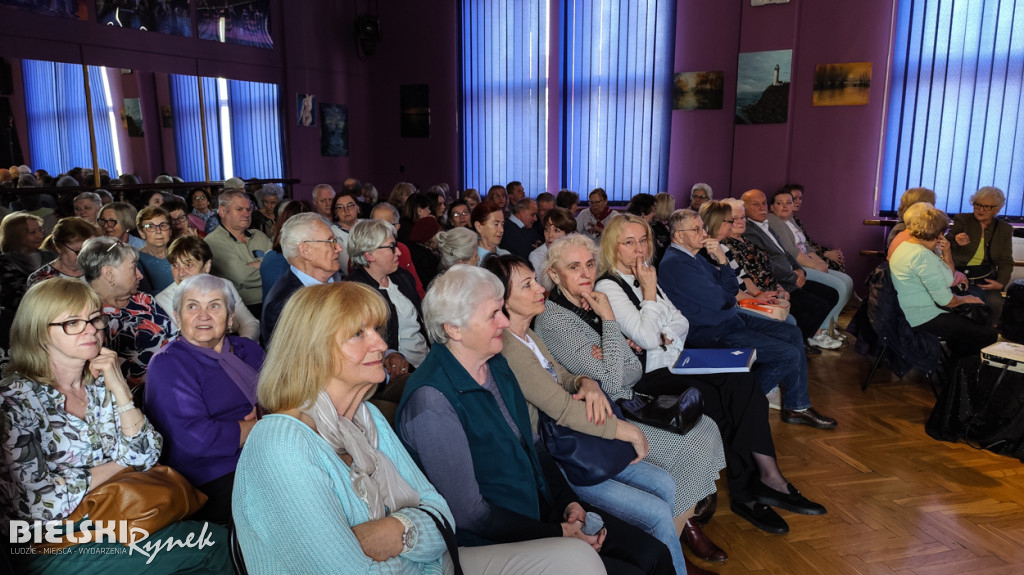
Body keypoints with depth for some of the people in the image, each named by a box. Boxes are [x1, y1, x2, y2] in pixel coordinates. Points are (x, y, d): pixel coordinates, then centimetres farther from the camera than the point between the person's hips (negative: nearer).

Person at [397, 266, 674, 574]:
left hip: (544, 507, 8)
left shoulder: (496, 364, 3)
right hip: (497, 541, -7)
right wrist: (558, 534, -15)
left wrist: (569, 502, -1)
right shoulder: (431, 401, -24)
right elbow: (469, 514, -21)